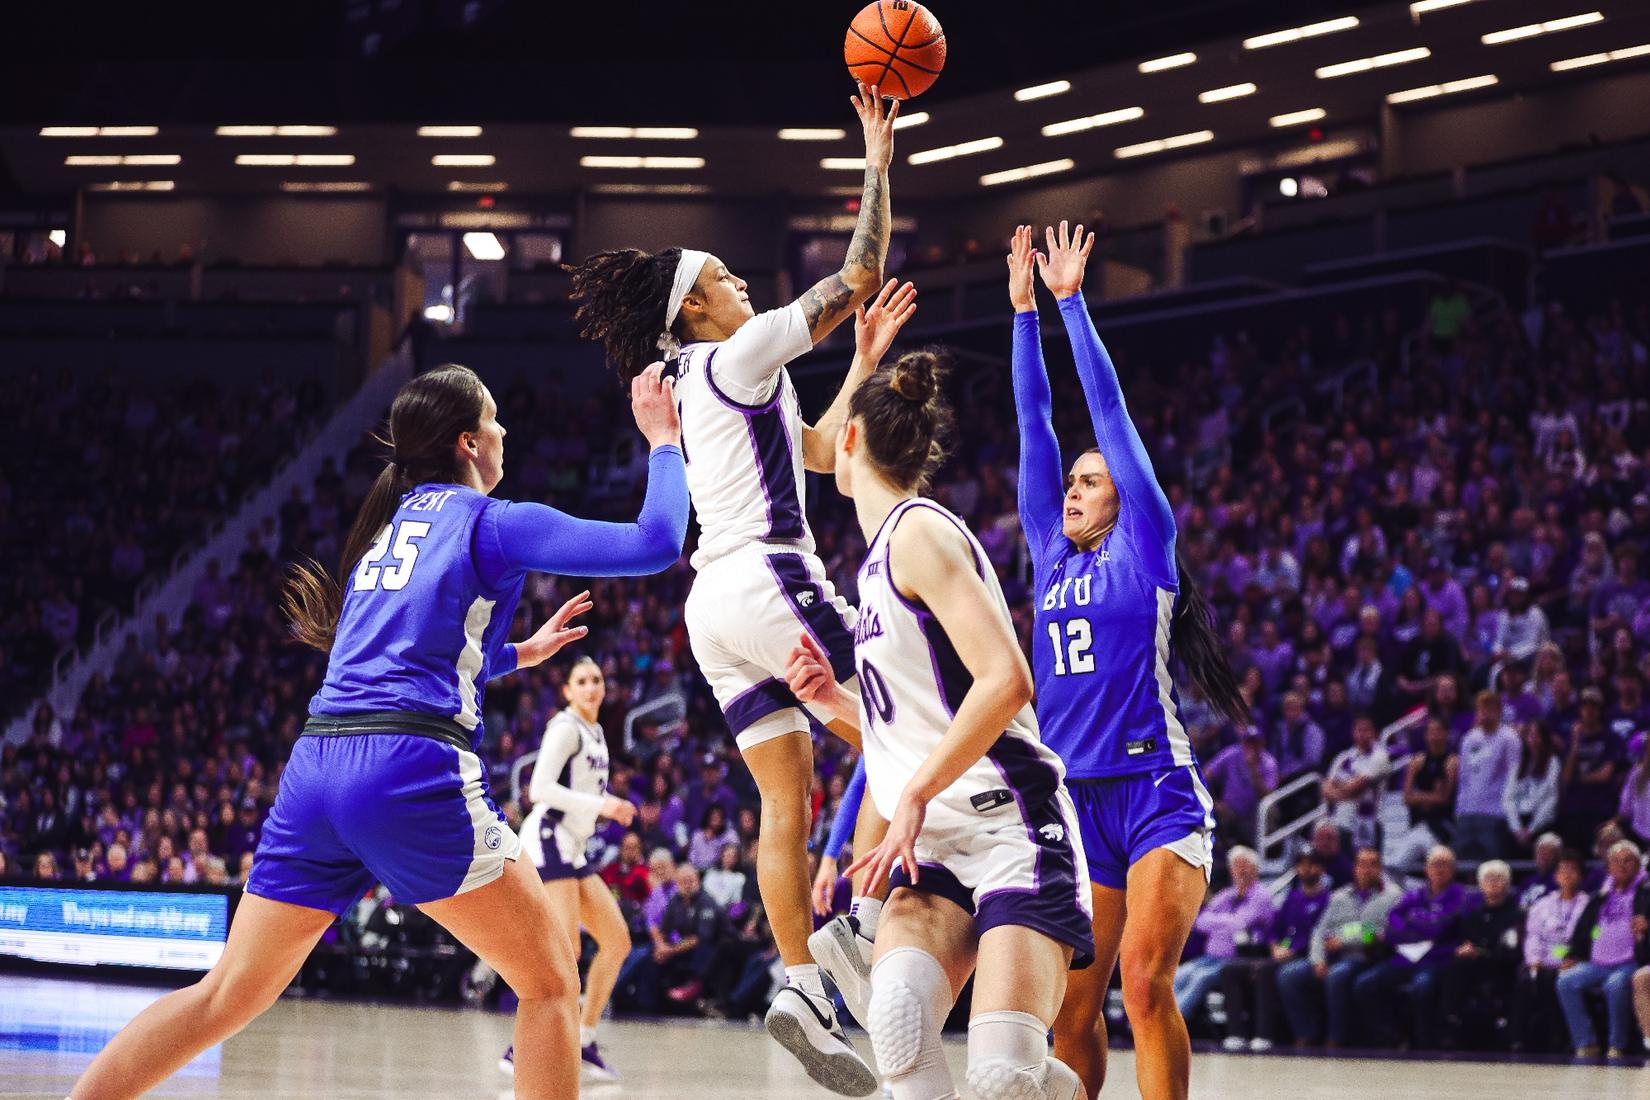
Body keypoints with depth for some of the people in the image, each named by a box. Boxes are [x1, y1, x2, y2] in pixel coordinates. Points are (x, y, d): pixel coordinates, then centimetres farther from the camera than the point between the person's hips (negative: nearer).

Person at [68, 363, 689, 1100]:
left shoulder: (388, 524, 24)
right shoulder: (491, 522, 4)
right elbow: (655, 542, -1)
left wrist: (517, 654, 44)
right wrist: (663, 440, 13)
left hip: (317, 763, 7)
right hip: (412, 770, -7)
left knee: (226, 996, 13)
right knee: (550, 982, 4)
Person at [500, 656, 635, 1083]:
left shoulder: (595, 732, 18)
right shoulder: (565, 727, -10)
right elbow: (540, 788, -19)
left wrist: (611, 808, 9)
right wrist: (599, 805, -21)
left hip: (572, 848, 10)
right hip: (547, 839, -10)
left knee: (617, 940, 6)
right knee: (565, 950, -19)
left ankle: (583, 1042, 10)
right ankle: (521, 1048, -17)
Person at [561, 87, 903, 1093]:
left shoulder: (702, 386, 22)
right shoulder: (740, 354, -5)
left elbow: (820, 453, 30)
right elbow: (861, 275, -7)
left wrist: (866, 360, 29)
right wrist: (878, 161, 0)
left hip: (716, 602, 9)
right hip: (768, 577, -9)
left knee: (787, 798, 3)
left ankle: (802, 985, -4)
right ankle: (862, 932, -15)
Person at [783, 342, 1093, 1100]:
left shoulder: (919, 529, -7)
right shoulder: (882, 553, 20)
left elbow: (1005, 681, -20)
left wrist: (915, 795, -16)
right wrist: (834, 700, 12)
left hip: (1011, 831, -7)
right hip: (937, 847, 7)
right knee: (898, 1017, -24)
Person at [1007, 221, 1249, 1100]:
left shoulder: (1146, 550, 4)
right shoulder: (1050, 556, 16)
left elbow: (1108, 409, 1)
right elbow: (1035, 424, 16)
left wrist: (1071, 303, 3)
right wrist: (1023, 309, 16)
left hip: (1156, 789, -5)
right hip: (1073, 796, 5)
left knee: (1145, 980, -19)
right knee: (1072, 1008, 1)